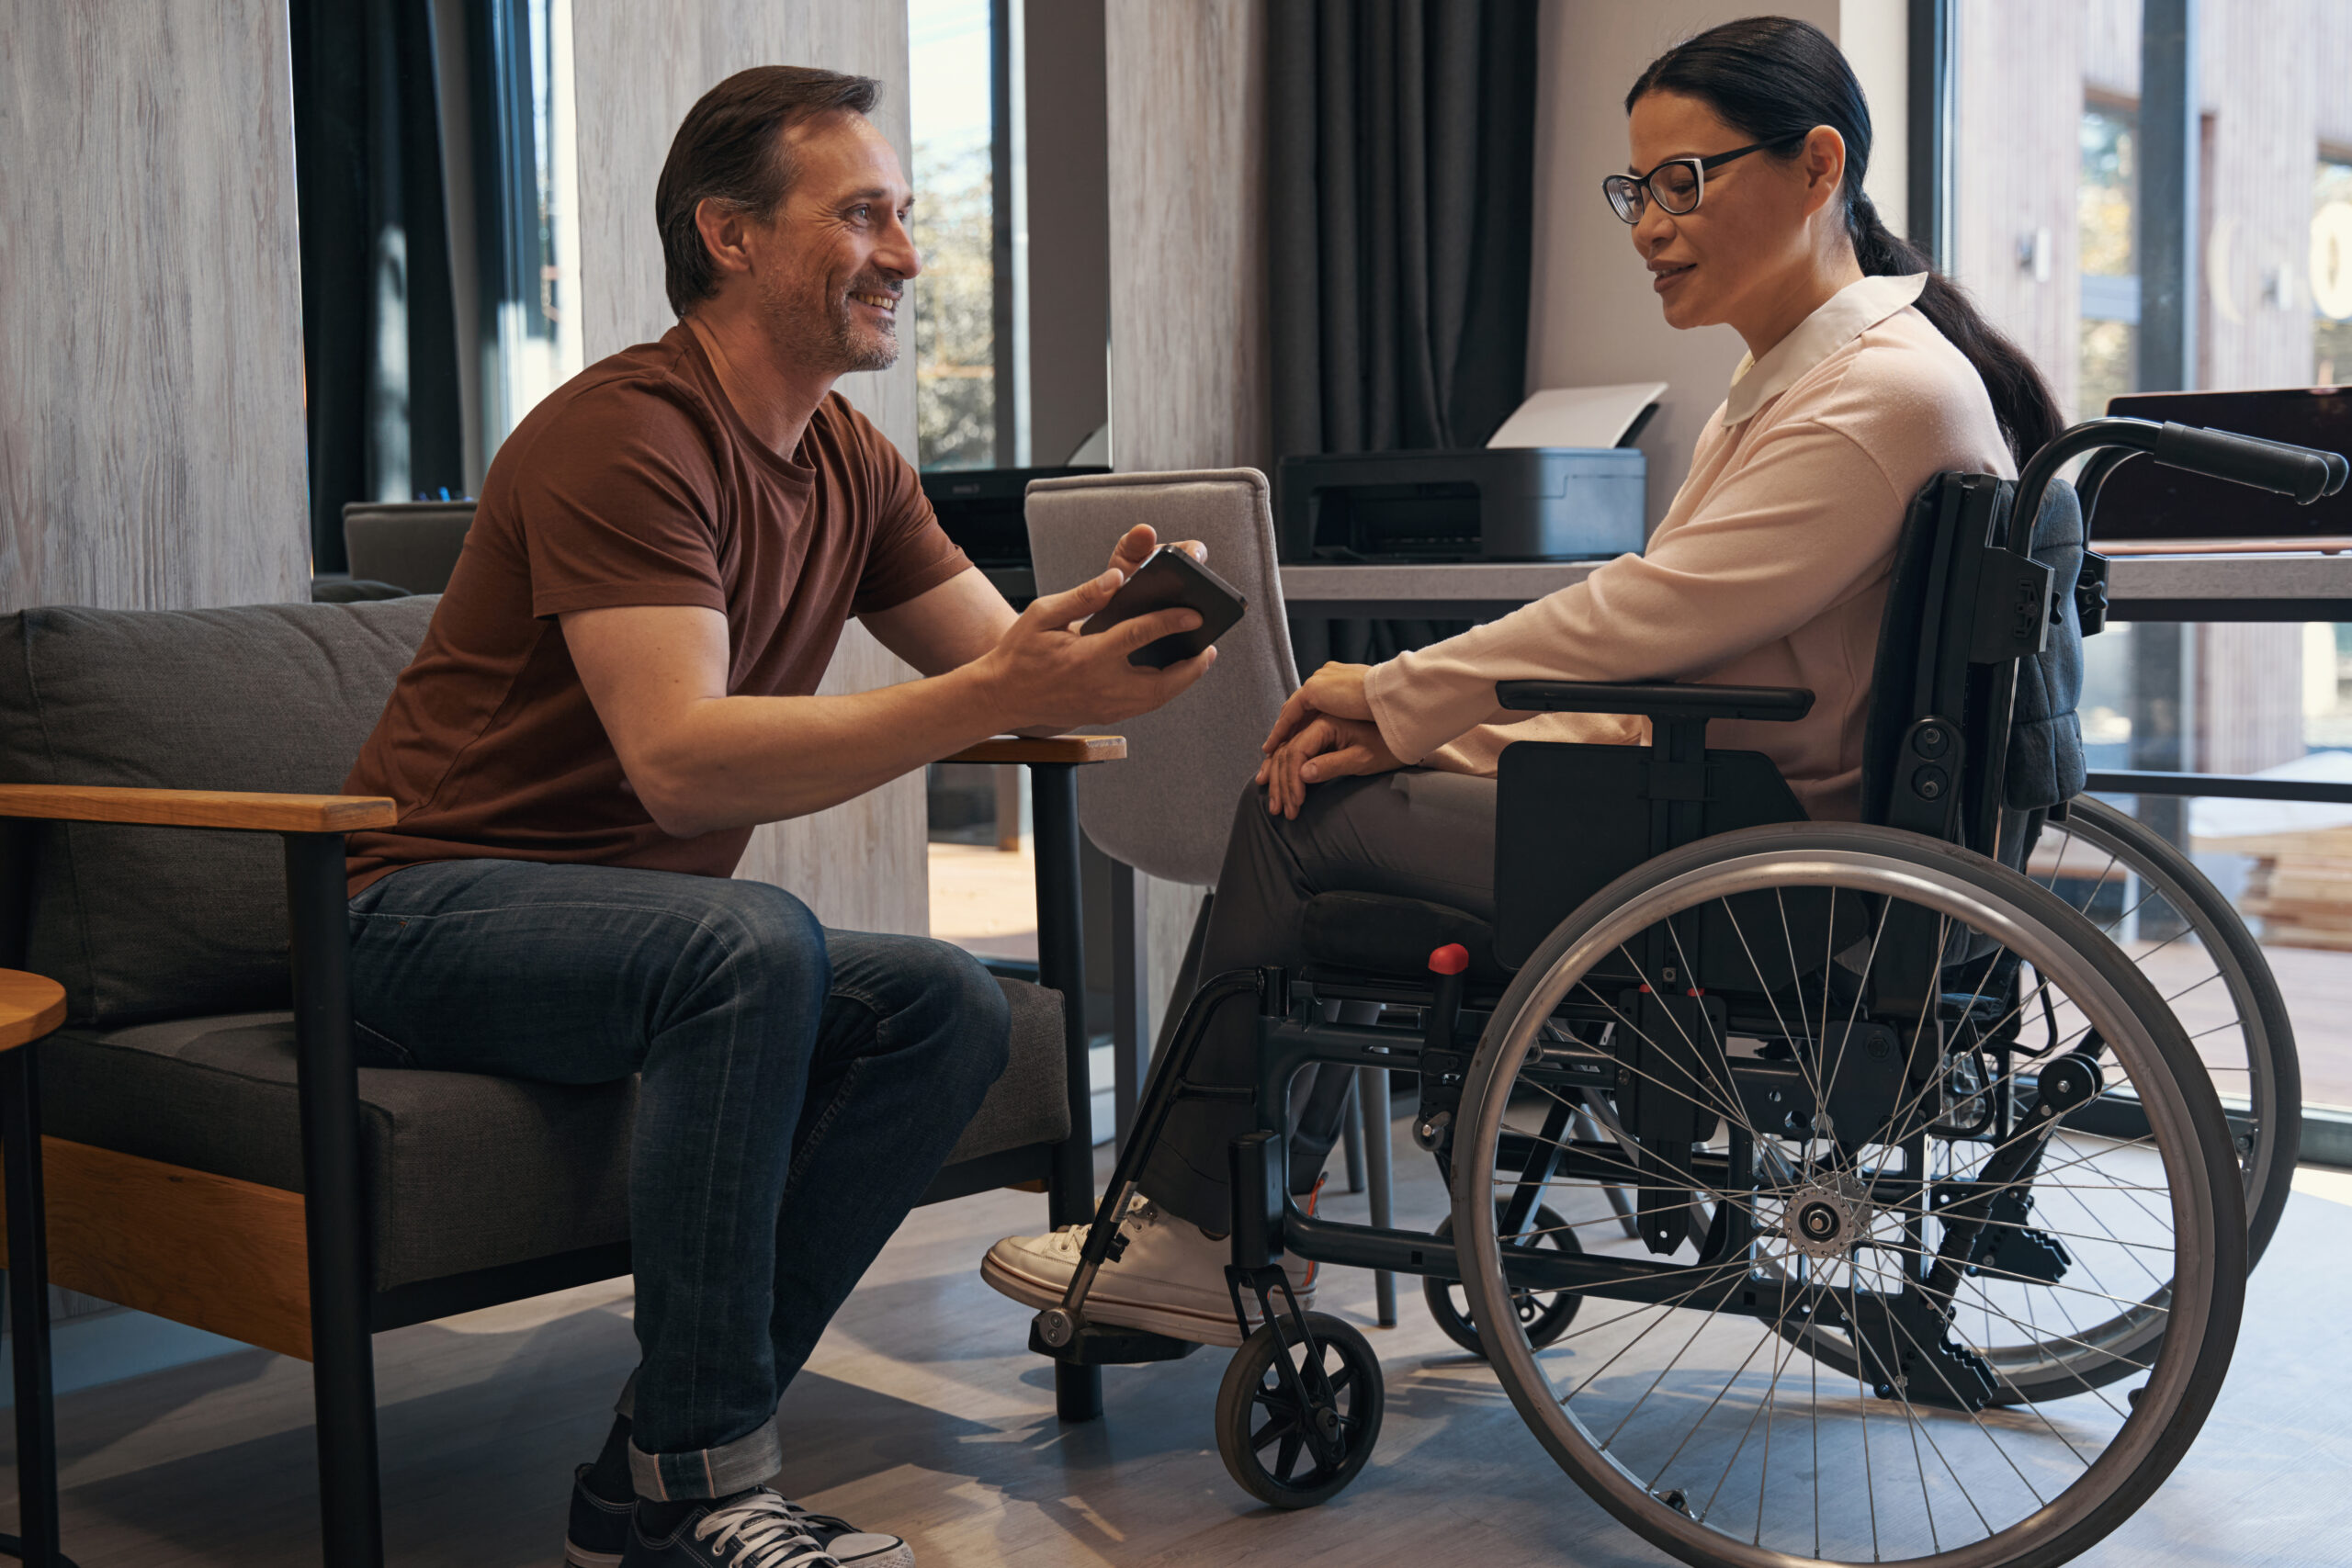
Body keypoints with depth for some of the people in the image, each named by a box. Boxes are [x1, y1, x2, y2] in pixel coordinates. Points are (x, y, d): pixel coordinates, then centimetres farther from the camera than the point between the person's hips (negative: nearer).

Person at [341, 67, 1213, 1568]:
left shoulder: (853, 467, 8)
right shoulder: (625, 434, -20)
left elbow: (1005, 665, 5)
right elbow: (681, 763, -31)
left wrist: (1105, 638, -19)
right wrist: (992, 695, -37)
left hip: (642, 928, 8)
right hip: (435, 911, -8)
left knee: (952, 1007, -14)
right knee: (756, 941, -35)